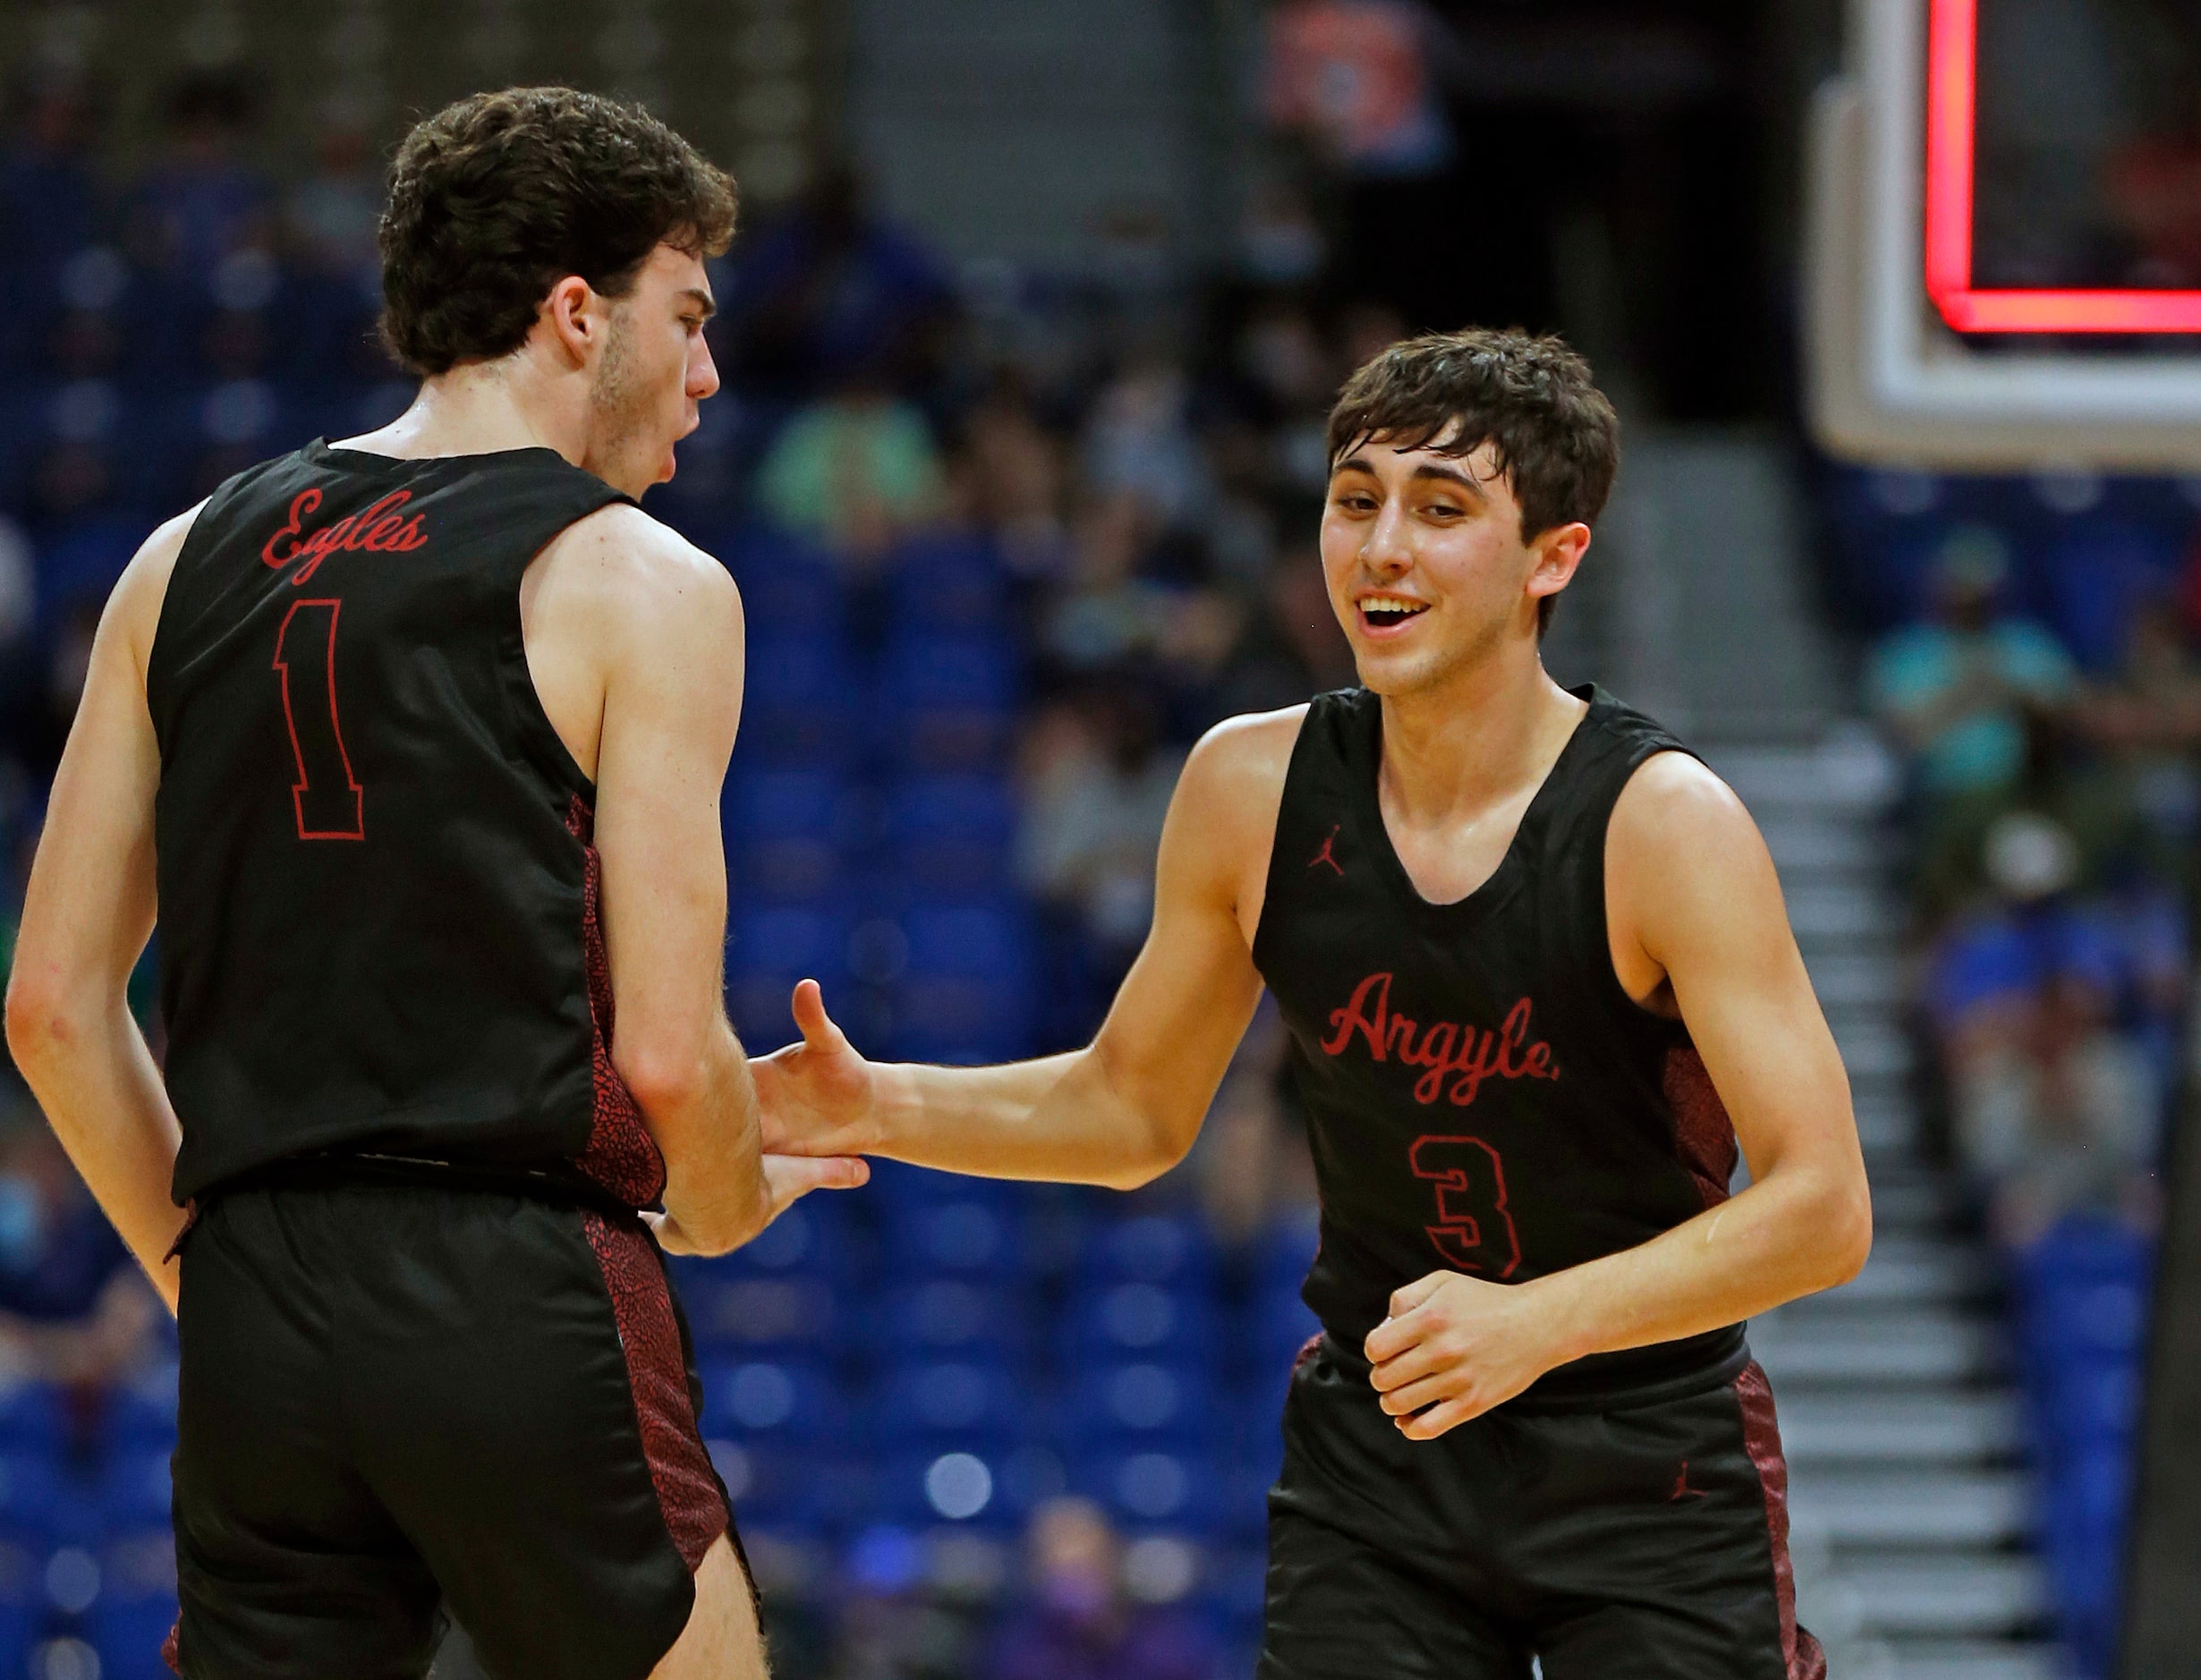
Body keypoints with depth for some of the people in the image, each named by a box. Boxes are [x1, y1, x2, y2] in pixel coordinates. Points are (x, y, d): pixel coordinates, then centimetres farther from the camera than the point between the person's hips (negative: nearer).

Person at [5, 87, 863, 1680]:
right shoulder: (640, 586, -2)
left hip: (254, 1313, 5)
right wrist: (733, 1208, 12)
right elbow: (667, 1052, -9)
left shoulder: (187, 564, 13)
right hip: (525, 1301, -5)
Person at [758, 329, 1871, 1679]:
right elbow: (1135, 1106, 10)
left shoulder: (1662, 822, -18)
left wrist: (1537, 1320, -32)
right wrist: (887, 1109, -6)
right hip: (1380, 1448, 3)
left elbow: (1823, 1210, -21)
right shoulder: (1253, 790, -6)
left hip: (1653, 1475, -3)